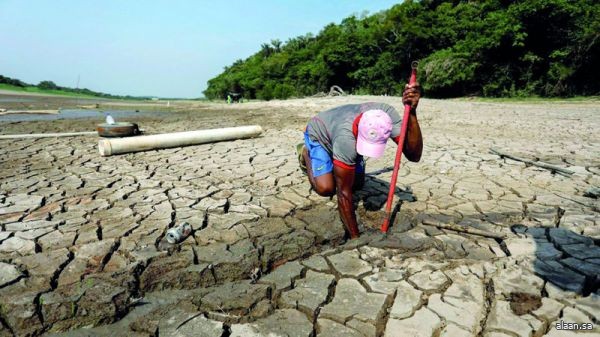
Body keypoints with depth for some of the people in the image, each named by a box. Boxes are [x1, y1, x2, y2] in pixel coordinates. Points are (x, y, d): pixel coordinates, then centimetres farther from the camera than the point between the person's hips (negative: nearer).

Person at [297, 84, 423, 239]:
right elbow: (344, 193, -40)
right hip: (318, 133, -4)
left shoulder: (388, 114, -35)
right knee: (326, 188, -18)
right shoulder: (346, 138, -46)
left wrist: (412, 112, -52)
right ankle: (306, 153, 9)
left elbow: (414, 155, -38)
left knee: (357, 184, 1)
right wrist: (355, 237, -37)